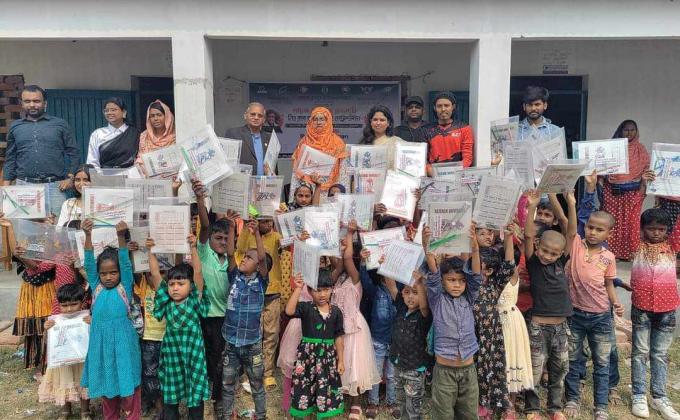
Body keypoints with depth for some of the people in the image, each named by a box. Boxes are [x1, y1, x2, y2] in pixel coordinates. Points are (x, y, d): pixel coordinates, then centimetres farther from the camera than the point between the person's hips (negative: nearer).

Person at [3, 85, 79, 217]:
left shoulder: (60, 124, 7)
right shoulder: (15, 127, 14)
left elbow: (73, 153, 6)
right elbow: (10, 158, 16)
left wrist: (70, 178, -4)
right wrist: (6, 186, 9)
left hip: (55, 186, -2)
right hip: (24, 186, 2)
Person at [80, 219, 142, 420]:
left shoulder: (125, 287, -2)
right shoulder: (96, 288, 5)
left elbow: (126, 263, -15)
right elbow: (89, 264, -6)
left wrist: (121, 236, -29)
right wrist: (88, 236, -19)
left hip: (123, 343, -3)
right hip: (101, 343, 3)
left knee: (128, 388, 1)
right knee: (106, 388, 15)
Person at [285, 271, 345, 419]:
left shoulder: (336, 311, 0)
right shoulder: (305, 307, -7)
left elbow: (338, 338, 5)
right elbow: (289, 311, -28)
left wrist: (341, 360, 5)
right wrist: (298, 289, -27)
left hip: (328, 357, 2)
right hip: (307, 354, -2)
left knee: (325, 390, 10)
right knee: (304, 389, 5)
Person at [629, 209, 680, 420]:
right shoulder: (638, 247, -4)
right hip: (641, 308, -2)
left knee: (660, 354, 12)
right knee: (640, 352, 8)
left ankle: (659, 397, 22)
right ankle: (639, 396, 16)